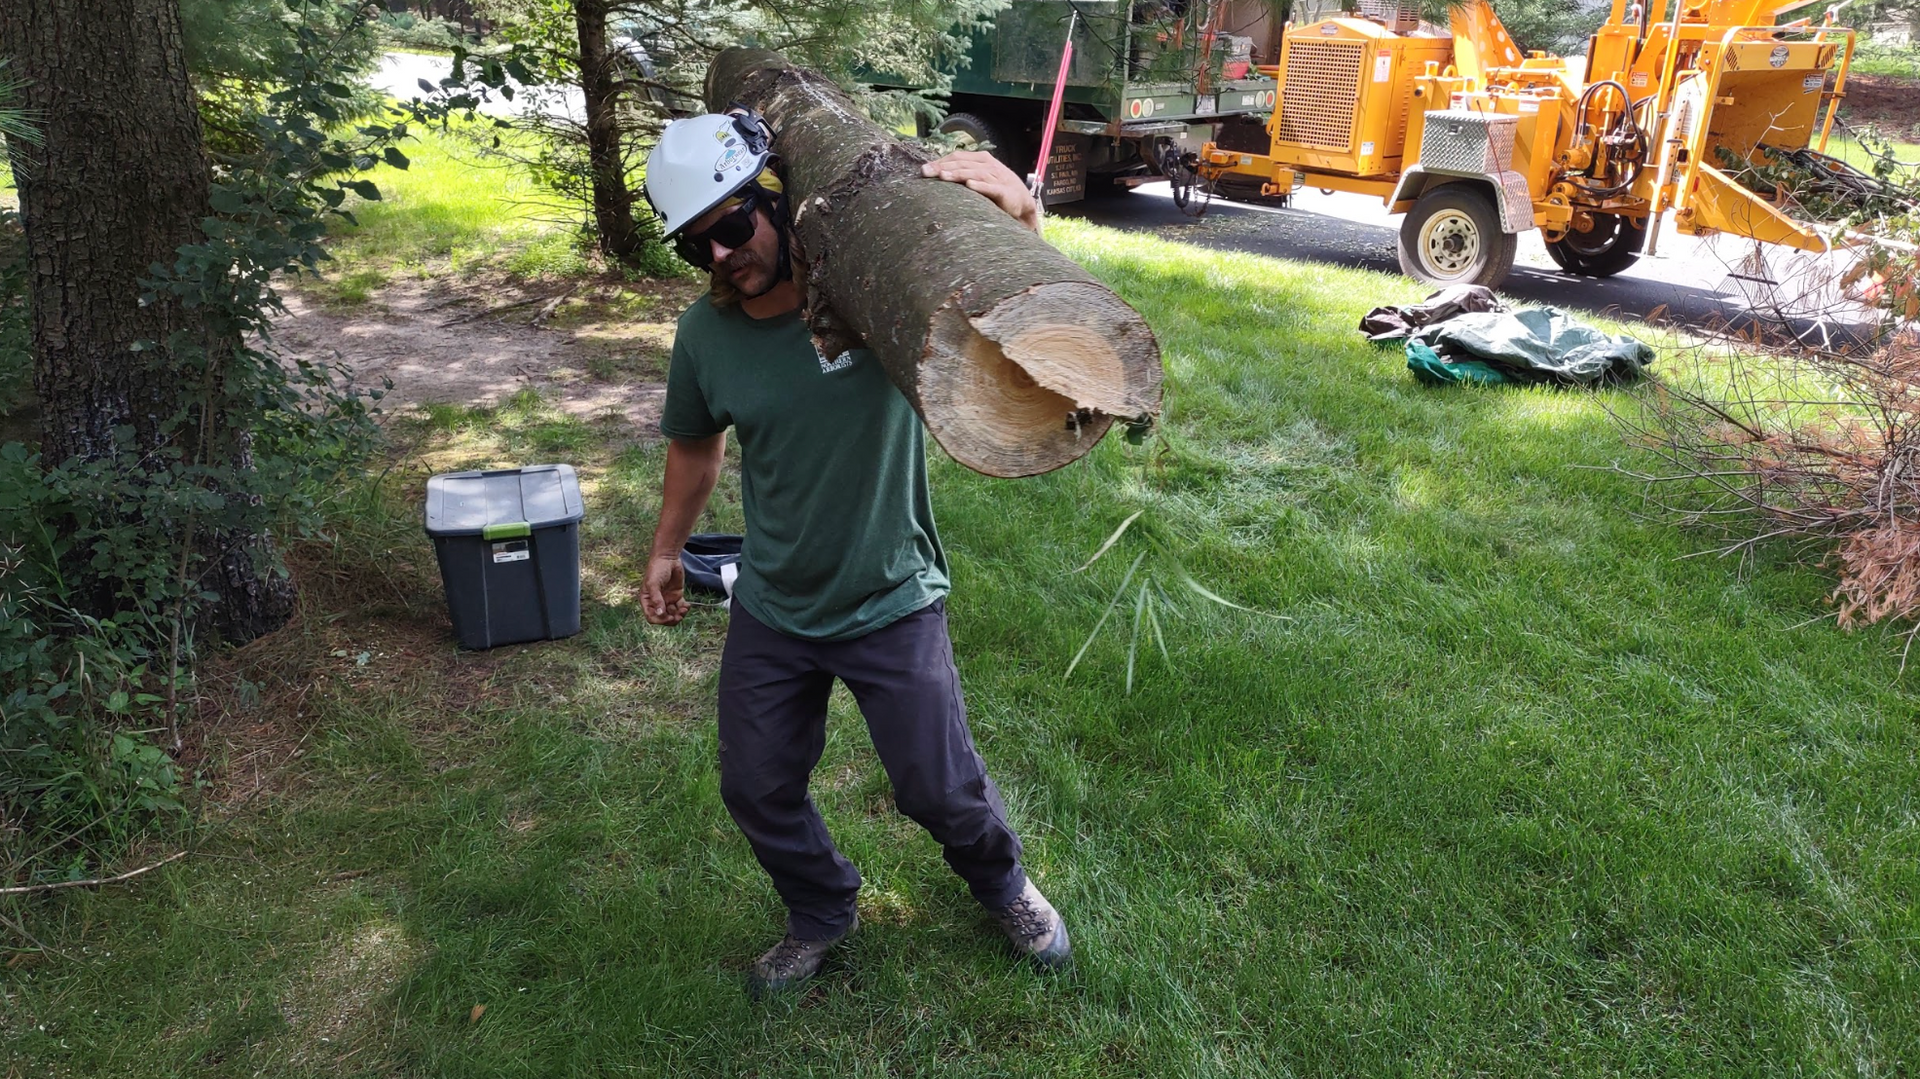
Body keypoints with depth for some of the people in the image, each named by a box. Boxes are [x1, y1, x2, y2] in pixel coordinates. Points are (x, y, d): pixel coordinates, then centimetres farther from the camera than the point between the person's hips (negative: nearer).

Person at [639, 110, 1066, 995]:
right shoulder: (705, 335, -9)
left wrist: (1017, 213, -42)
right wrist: (666, 548, 19)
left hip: (891, 605, -3)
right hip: (771, 613, 4)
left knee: (942, 791, 9)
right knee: (756, 789, 16)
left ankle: (1003, 886, 44)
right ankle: (822, 914, 46)